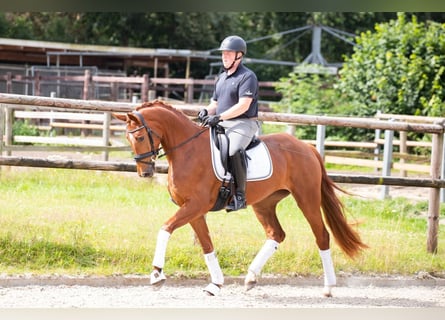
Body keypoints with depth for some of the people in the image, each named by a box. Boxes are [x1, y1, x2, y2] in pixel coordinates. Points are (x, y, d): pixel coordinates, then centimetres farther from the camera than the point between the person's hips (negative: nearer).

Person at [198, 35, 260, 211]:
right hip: (222, 124, 9)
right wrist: (206, 111, 1)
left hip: (243, 124, -9)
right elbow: (215, 103, 25)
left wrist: (219, 117, -25)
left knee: (234, 150, -36)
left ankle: (240, 195, -32)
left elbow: (243, 105, -18)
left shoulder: (247, 76, -7)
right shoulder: (221, 77, 20)